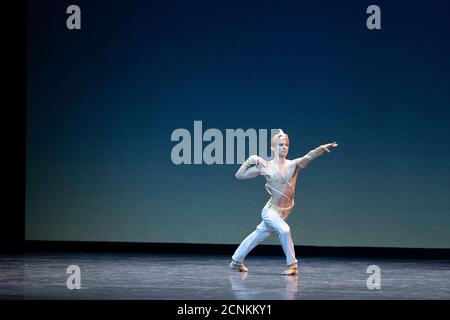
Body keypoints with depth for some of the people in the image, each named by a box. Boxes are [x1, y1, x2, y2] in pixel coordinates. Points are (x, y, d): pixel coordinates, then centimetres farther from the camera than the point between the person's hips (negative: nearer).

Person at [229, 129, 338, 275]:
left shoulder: (294, 164, -4)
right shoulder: (265, 167, -10)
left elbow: (309, 156, -23)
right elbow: (239, 175, -5)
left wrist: (322, 148, -40)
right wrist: (250, 160, -16)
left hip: (284, 212, 4)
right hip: (271, 210, -4)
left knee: (258, 235, 17)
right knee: (284, 230, -29)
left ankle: (236, 261, 34)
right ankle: (292, 265, -15)